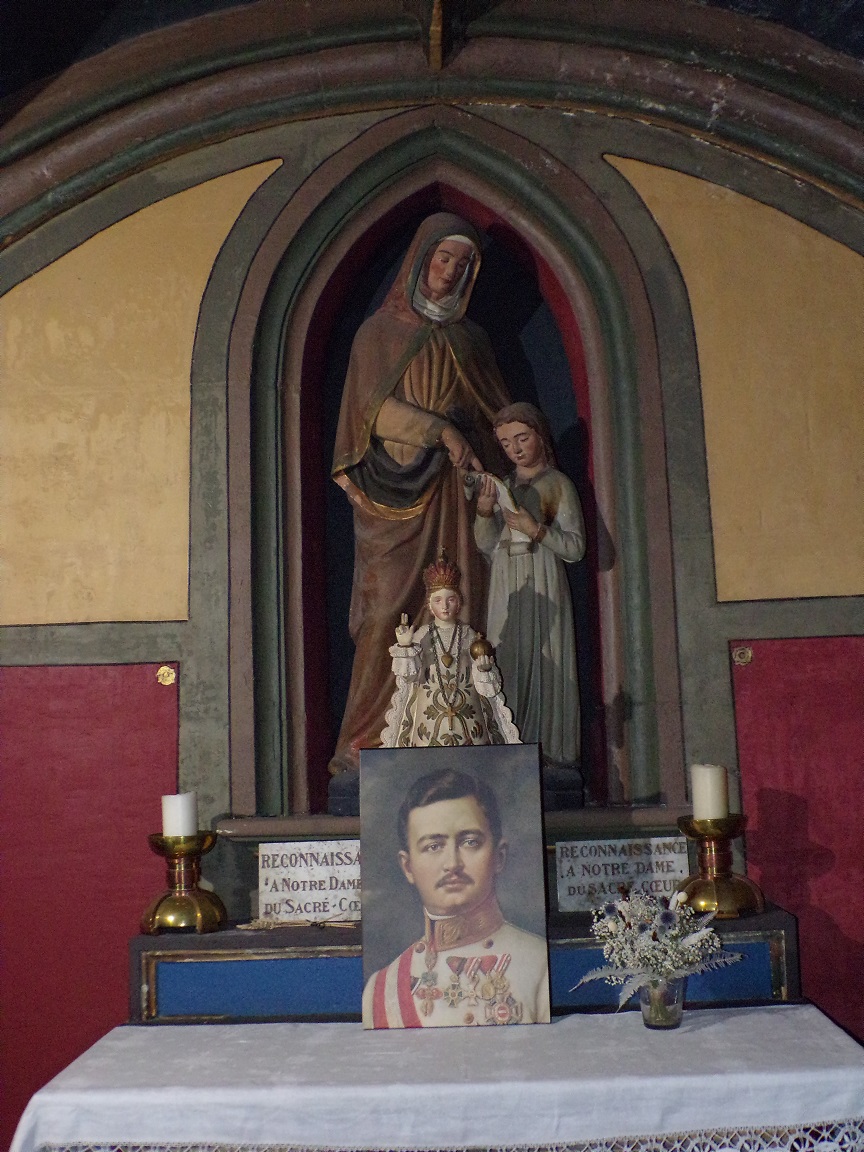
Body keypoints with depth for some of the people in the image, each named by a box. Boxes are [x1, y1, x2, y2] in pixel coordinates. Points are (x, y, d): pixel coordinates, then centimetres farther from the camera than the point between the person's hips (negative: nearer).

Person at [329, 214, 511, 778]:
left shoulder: (469, 338, 20)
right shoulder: (381, 330, 9)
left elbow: (499, 414, 20)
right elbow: (376, 405, -5)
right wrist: (440, 430, -17)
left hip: (453, 489, 4)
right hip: (396, 487, -3)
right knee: (389, 611, -10)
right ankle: (367, 741, -4)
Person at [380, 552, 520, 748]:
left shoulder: (469, 636, 4)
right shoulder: (422, 636, 3)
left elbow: (486, 685, 5)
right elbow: (408, 676, -3)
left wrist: (484, 668, -16)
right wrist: (404, 647, -14)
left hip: (466, 710, 1)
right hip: (429, 710, -1)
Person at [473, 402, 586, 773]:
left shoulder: (557, 484, 3)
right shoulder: (500, 486, 17)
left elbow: (575, 548, -3)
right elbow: (486, 546, 10)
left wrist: (536, 529, -16)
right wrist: (484, 512, -7)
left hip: (543, 587, -4)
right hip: (505, 591, 4)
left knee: (545, 666, -8)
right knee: (509, 667, -2)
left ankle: (554, 754, -3)